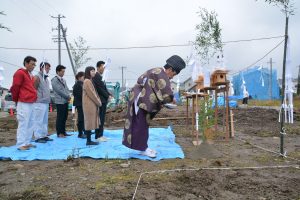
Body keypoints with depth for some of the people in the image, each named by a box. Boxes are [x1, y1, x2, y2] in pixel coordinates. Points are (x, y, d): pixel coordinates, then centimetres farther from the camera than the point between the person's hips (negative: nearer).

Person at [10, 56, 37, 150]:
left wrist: (33, 98, 14)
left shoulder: (30, 75, 18)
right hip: (24, 103, -9)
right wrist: (16, 100, 0)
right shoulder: (20, 73, -8)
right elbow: (14, 88, -10)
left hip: (31, 103, 9)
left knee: (30, 124, 11)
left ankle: (27, 142, 19)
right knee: (23, 124, -6)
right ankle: (21, 144, 0)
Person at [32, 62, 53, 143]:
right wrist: (37, 100, -15)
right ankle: (38, 137, -2)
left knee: (45, 120, 12)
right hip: (39, 103, -9)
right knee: (38, 120, -6)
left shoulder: (46, 78, 20)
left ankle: (44, 135, 20)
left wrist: (49, 99, 18)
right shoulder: (37, 77, -7)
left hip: (46, 103, 9)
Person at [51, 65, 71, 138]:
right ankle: (59, 133, 6)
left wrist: (69, 96, -1)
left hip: (65, 101, 7)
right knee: (60, 117, -2)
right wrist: (67, 96, -9)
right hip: (60, 101, -7)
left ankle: (63, 131, 19)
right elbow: (59, 90, -14)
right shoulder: (54, 80, -7)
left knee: (64, 117, 10)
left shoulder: (63, 80, 17)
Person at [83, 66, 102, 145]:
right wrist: (98, 102, -10)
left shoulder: (89, 81, 18)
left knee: (89, 122, 11)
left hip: (91, 104, 10)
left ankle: (89, 140, 16)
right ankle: (89, 141, -1)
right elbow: (91, 94, -17)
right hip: (89, 105, -10)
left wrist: (98, 101, 10)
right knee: (90, 122, -6)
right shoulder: (87, 81, -13)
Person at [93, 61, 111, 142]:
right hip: (100, 101, -9)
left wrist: (109, 94, 5)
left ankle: (100, 135, 19)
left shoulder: (101, 76, 17)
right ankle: (98, 136, 2)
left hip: (103, 100, 9)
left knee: (102, 119, 12)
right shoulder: (96, 76, -13)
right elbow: (100, 89, -17)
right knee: (100, 118, -5)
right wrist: (108, 96, -10)